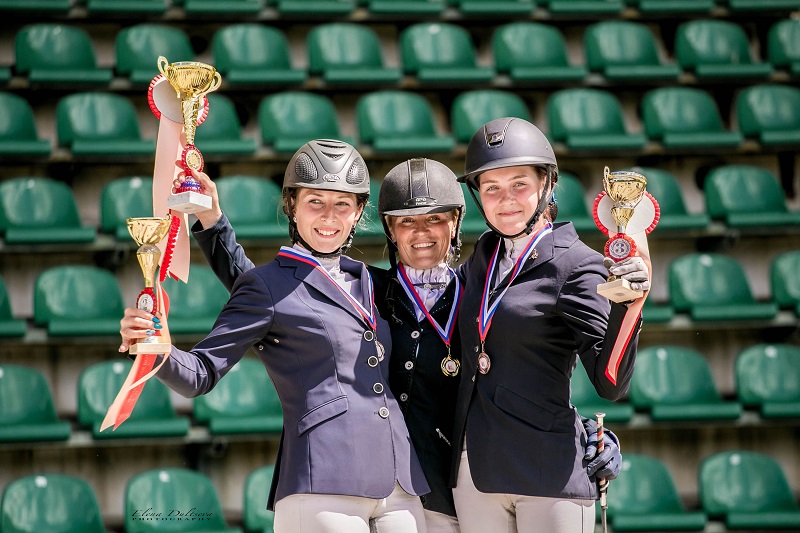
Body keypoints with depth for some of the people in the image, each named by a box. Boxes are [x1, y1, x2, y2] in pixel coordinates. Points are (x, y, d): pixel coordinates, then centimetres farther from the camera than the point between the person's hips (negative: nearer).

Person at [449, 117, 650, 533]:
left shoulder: (576, 265, -7)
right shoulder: (482, 258, 12)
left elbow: (610, 383, -15)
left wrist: (627, 305, -29)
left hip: (549, 475, -6)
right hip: (474, 472, 6)